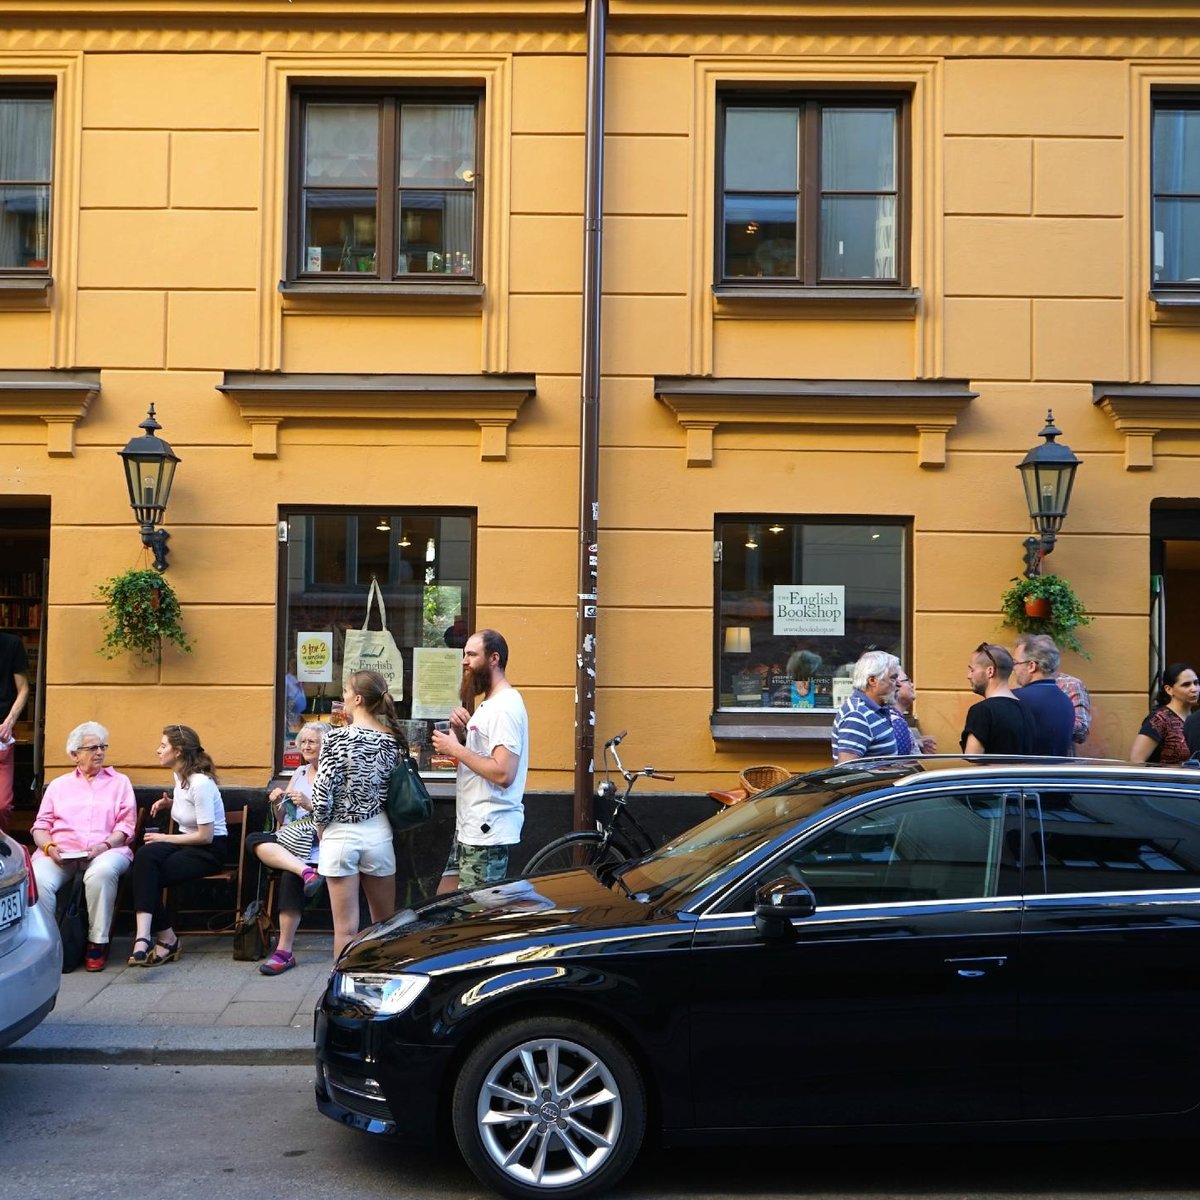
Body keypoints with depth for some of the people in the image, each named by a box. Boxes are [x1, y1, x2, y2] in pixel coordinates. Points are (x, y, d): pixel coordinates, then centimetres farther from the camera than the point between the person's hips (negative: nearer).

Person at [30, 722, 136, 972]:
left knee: (102, 872, -39)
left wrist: (105, 845, -10)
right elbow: (41, 824, 17)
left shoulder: (120, 783, 21)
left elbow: (126, 826, 10)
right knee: (37, 879, -33)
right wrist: (48, 846, -6)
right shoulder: (58, 785, 26)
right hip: (60, 852, 2)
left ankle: (98, 942, -26)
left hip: (106, 850, -2)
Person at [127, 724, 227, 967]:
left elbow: (205, 836, -19)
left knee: (147, 873, -26)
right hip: (186, 843, 7)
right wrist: (170, 802, 12)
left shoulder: (200, 783, -19)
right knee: (145, 856, -26)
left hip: (209, 850, -7)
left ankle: (166, 939, -16)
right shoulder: (179, 775, 9)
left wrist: (165, 838, -12)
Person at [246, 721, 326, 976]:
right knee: (255, 840, -26)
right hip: (288, 840, 6)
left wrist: (308, 804, -17)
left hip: (315, 844, -6)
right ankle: (306, 871, -43)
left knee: (290, 876, -34)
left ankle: (285, 951, -29)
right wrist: (278, 803, 2)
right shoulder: (299, 772, 22)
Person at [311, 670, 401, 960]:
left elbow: (322, 792, -13)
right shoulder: (393, 740, 2)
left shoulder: (338, 737, -11)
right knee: (385, 924, 16)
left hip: (341, 835, -4)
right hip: (378, 833, 4)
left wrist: (321, 828, 2)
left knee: (346, 929, 1)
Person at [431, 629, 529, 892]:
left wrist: (455, 749, -18)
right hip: (469, 828, 11)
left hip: (488, 831, -11)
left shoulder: (506, 707, -17)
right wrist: (460, 733, 2)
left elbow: (503, 774, -26)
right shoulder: (488, 704, 16)